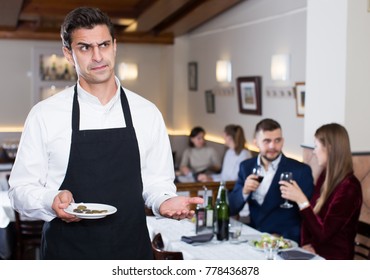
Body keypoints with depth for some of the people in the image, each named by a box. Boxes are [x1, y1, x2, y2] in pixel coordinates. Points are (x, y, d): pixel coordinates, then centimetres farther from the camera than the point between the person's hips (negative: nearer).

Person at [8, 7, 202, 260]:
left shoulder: (147, 114, 0)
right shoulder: (44, 115, -6)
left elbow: (157, 182, 6)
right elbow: (22, 189, -2)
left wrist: (165, 201, -15)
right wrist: (52, 202, -21)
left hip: (133, 249, 2)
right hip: (67, 251, -1)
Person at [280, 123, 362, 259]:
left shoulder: (348, 188, -18)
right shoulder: (325, 177, 8)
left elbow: (323, 234, -19)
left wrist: (301, 200, -21)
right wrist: (306, 244, -2)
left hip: (333, 260, -7)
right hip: (313, 253, 7)